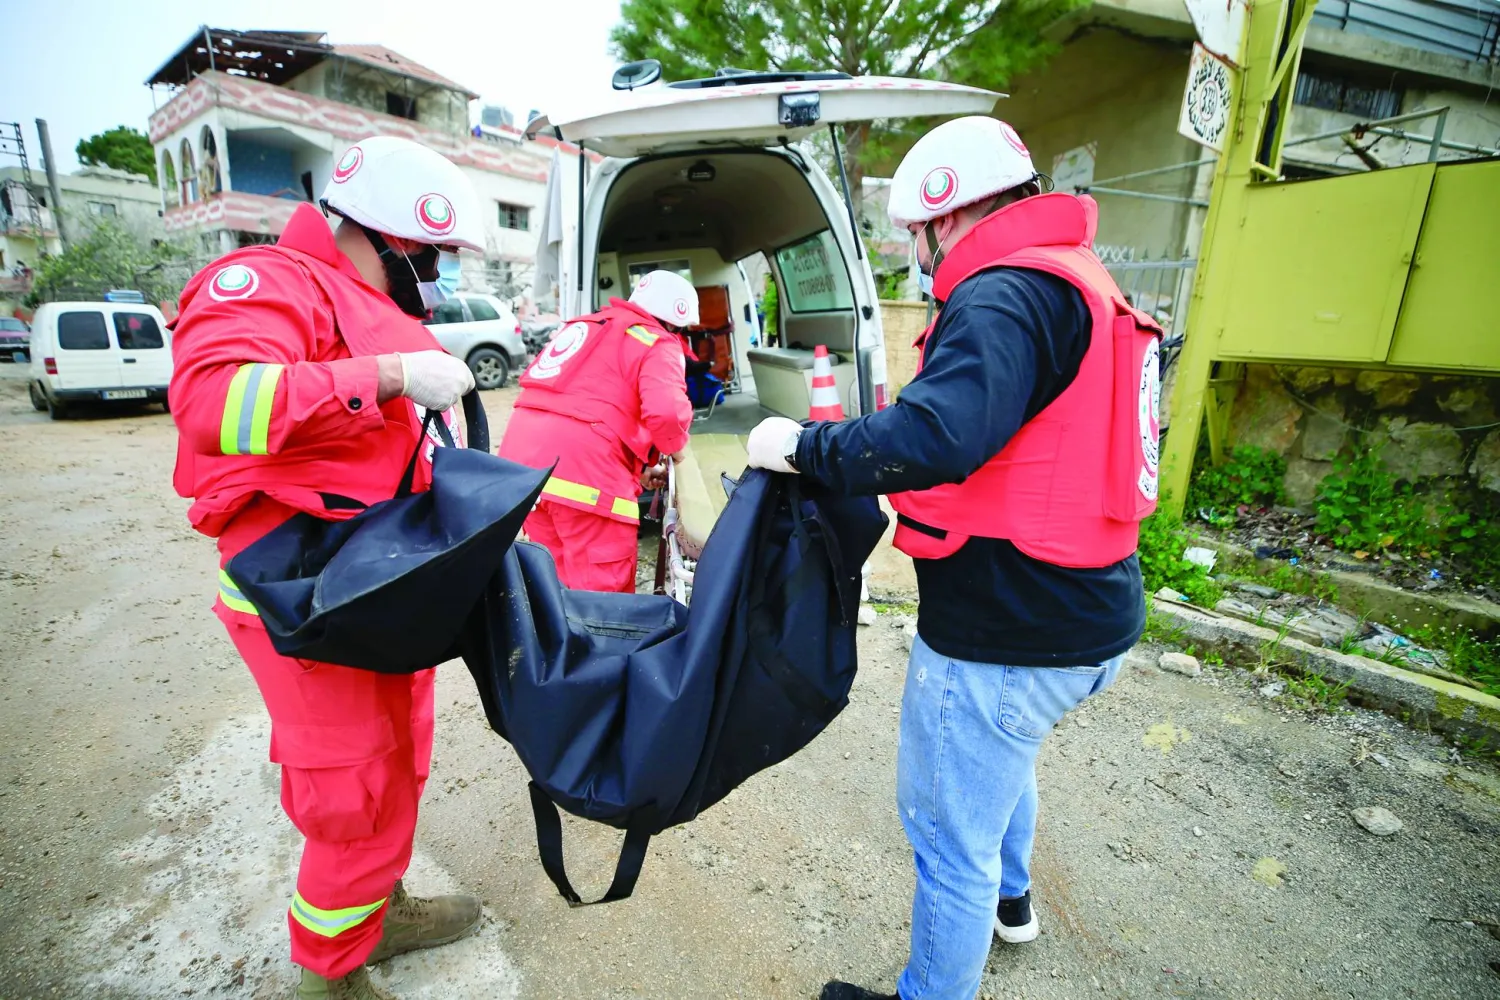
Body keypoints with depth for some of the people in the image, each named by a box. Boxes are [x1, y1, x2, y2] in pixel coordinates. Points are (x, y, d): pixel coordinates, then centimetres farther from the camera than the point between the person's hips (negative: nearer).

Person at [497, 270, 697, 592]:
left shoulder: (582, 326, 29)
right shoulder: (659, 344, 2)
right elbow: (666, 412, -16)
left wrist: (638, 465, 29)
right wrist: (675, 447, 7)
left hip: (521, 459, 8)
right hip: (582, 468, -8)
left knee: (554, 577, 23)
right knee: (603, 589, 4)